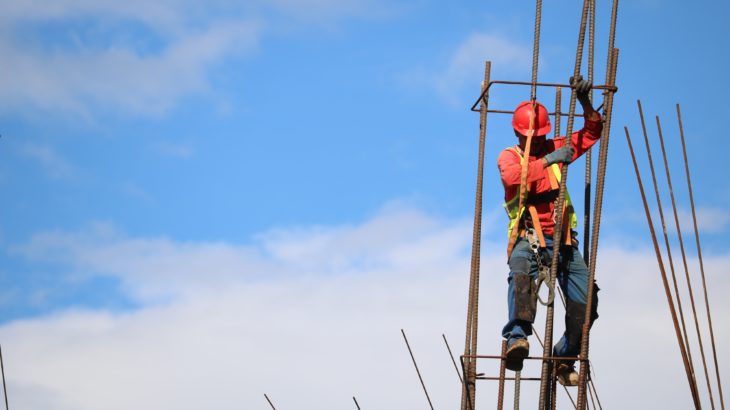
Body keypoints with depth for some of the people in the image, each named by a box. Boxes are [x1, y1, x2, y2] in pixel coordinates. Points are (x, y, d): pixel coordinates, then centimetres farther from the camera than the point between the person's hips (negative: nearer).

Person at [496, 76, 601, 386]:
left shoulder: (555, 148, 16)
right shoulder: (509, 156, 5)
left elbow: (592, 133, 14)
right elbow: (512, 176, -19)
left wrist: (585, 103, -2)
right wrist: (547, 160, -26)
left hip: (562, 238, 4)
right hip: (527, 237, -4)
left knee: (585, 302, -5)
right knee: (521, 273, -38)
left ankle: (564, 358, 14)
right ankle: (517, 337, -52)